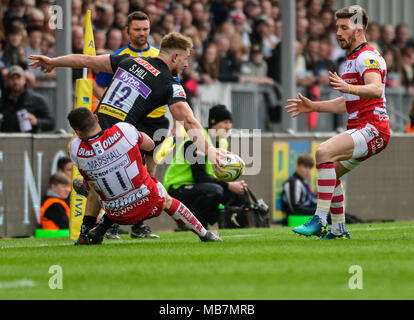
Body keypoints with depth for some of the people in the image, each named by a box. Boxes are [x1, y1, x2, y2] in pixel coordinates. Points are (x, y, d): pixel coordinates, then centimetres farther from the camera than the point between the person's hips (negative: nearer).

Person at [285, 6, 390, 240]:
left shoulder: (368, 57, -10)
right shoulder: (353, 60, 22)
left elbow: (376, 89, -31)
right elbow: (348, 104, 30)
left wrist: (350, 88, -49)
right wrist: (313, 107, 23)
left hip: (373, 128, -11)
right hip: (360, 128, 11)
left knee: (324, 152, -28)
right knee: (331, 171, 17)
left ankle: (320, 221, -31)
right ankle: (339, 230, 23)